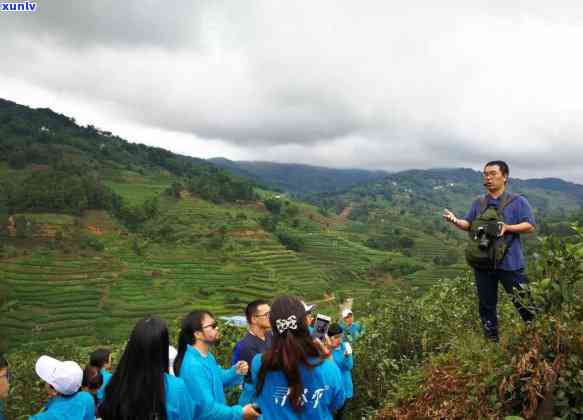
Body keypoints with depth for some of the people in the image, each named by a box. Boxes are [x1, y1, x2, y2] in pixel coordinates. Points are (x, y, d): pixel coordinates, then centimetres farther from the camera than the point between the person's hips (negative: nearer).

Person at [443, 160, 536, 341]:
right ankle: (492, 341, 27)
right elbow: (468, 225, 11)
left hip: (509, 263, -4)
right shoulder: (478, 203, 12)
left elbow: (529, 226, -7)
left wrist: (507, 228, -23)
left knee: (523, 303, -1)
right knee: (487, 305, 13)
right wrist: (455, 221, -11)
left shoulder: (518, 202, -1)